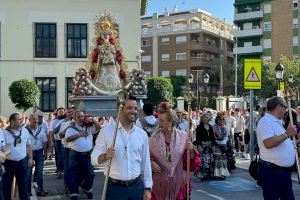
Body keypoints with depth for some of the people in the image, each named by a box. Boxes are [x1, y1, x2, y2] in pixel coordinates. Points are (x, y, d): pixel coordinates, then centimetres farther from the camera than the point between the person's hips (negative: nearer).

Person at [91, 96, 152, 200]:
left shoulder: (142, 134, 4)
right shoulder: (106, 131, -5)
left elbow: (145, 163, 8)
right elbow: (94, 157, -3)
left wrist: (148, 188, 6)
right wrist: (105, 156, -24)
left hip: (137, 186, 3)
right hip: (114, 187, -2)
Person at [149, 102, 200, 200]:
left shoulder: (183, 136, -2)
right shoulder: (154, 138, -1)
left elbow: (192, 163, 1)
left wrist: (191, 151, -17)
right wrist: (151, 163, -14)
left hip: (179, 182, 0)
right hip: (160, 183, 1)